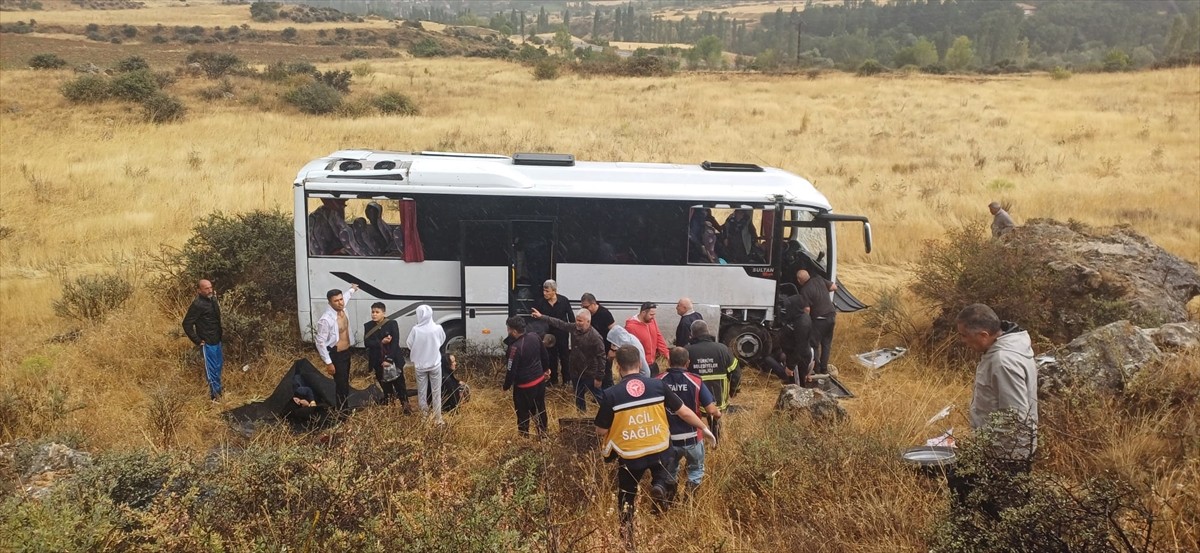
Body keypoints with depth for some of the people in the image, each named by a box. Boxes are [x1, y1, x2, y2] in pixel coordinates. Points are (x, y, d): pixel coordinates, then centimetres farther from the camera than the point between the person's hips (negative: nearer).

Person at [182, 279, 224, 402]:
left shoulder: (212, 300, 4)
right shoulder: (197, 305, -20)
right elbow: (187, 324, -18)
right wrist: (198, 341, -15)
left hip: (217, 341, 8)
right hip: (208, 343, -8)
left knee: (219, 367, 21)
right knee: (211, 369, 3)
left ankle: (218, 391, 38)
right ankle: (215, 396, 14)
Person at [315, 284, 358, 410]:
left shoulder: (342, 309, -7)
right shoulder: (326, 319, -30)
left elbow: (346, 296, 20)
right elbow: (320, 342, -23)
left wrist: (352, 289, 41)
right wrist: (328, 363, -20)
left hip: (346, 352, 8)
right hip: (336, 355, -8)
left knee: (345, 382, 21)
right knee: (341, 384, -2)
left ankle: (344, 408, 37)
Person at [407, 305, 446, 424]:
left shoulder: (415, 330, -17)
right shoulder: (438, 328, -15)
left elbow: (410, 347, -6)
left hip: (420, 365, 0)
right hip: (435, 364, 0)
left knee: (422, 391, 15)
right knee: (436, 392, 10)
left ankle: (424, 415, 24)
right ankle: (437, 418, 13)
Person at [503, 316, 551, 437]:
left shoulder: (515, 348, -27)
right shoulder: (534, 337, -5)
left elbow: (511, 371, -21)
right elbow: (545, 356, 9)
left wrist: (506, 387, -5)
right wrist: (545, 370, 25)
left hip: (524, 386, -7)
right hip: (540, 380, 7)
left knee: (523, 413, 10)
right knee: (540, 409, 21)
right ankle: (543, 434, 35)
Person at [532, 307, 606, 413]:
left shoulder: (595, 337, -25)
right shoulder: (574, 328, -4)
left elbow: (601, 357, -22)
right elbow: (559, 323, 7)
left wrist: (599, 377, -20)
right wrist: (541, 316, 3)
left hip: (590, 375, -8)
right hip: (576, 373, 8)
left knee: (600, 398, 2)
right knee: (579, 398, 23)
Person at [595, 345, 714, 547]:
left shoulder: (611, 395, -16)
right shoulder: (658, 385, -10)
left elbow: (601, 431, -8)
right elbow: (684, 412, -1)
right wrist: (704, 428, 14)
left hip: (629, 455, -1)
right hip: (659, 449, 1)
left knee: (626, 498, 21)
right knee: (660, 473, 32)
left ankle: (627, 540, 21)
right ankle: (660, 486, 0)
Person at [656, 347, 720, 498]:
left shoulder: (658, 381, -9)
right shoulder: (695, 381, -13)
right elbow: (711, 410, -15)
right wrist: (718, 413, 9)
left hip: (667, 438, 1)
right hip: (691, 437, -1)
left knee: (668, 473, 27)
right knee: (696, 469, 26)